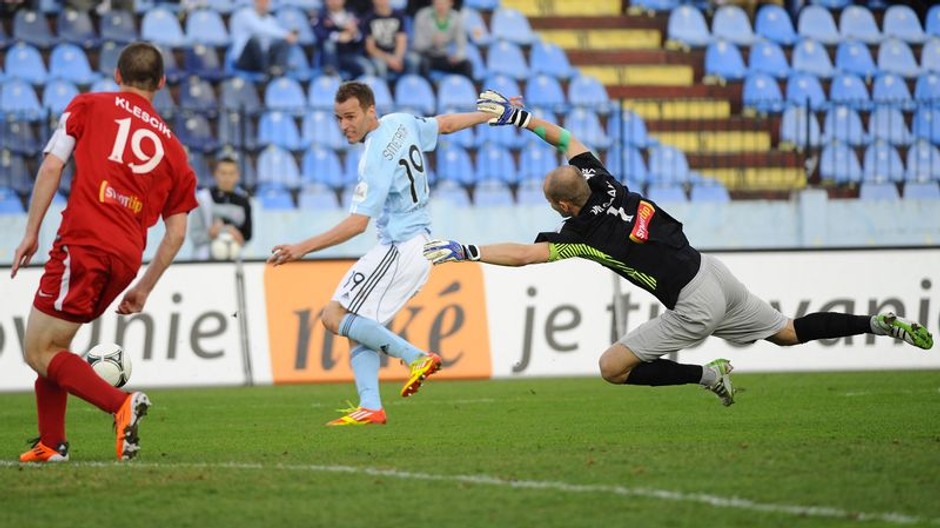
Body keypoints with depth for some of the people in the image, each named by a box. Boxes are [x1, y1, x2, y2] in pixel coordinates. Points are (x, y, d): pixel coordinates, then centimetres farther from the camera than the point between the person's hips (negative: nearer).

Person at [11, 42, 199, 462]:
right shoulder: (171, 147, 19)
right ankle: (51, 443, 17)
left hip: (83, 242, -6)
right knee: (51, 345, 21)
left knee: (39, 353, -2)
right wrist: (143, 289, 22)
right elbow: (176, 232, 15)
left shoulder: (88, 106, 10)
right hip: (127, 256, 6)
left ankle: (120, 403, -20)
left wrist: (31, 233, 1)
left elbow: (51, 166, -2)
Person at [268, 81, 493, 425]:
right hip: (419, 240, 10)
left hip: (399, 249, -10)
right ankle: (370, 408, -4)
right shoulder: (401, 123, 6)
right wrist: (491, 114, 41)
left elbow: (357, 223, -23)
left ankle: (415, 358, -14)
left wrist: (302, 249, -23)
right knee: (358, 325, 7)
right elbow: (446, 125, 23)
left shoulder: (376, 160, -20)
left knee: (335, 316, -13)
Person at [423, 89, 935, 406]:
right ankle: (883, 324, 14)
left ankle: (708, 375, -6)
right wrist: (517, 115, 19)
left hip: (694, 306, -8)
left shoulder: (581, 232, -15)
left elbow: (519, 255, -17)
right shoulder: (601, 182, 3)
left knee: (613, 367, -3)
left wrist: (464, 251, -10)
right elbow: (567, 140, 19)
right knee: (790, 332, 23)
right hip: (712, 270, 8)